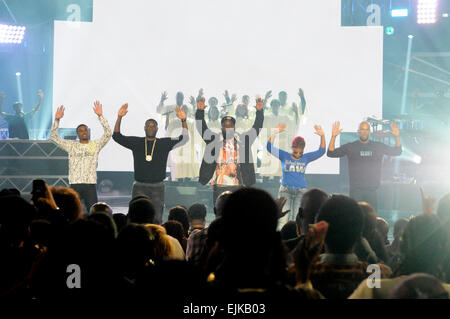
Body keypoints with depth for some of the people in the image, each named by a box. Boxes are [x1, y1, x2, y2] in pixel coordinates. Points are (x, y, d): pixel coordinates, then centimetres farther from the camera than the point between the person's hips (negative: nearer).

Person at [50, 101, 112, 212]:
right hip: (75, 184, 0)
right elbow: (54, 137, 5)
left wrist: (100, 116, -12)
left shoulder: (95, 145, 8)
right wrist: (57, 120, -5)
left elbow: (108, 133, -4)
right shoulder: (71, 145, 9)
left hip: (91, 184, 0)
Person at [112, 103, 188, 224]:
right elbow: (117, 136, 4)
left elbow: (184, 139, 1)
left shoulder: (164, 143, 6)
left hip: (157, 187, 0)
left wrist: (183, 121, -11)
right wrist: (119, 118, -7)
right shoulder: (136, 142, 7)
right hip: (139, 187, 0)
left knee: (157, 218, -2)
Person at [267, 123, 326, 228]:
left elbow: (321, 152, 1)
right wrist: (274, 134, -22)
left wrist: (322, 136, -13)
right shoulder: (284, 156, 4)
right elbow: (270, 148, -7)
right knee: (283, 218, -11)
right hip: (285, 190, -1)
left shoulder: (305, 158, 8)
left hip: (301, 191, 2)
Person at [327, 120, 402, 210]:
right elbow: (331, 153, 0)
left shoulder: (378, 146, 10)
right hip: (356, 190, -2)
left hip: (372, 190, 2)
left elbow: (397, 152, 11)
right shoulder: (350, 147, 5)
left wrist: (397, 137, -7)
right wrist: (333, 136, -15)